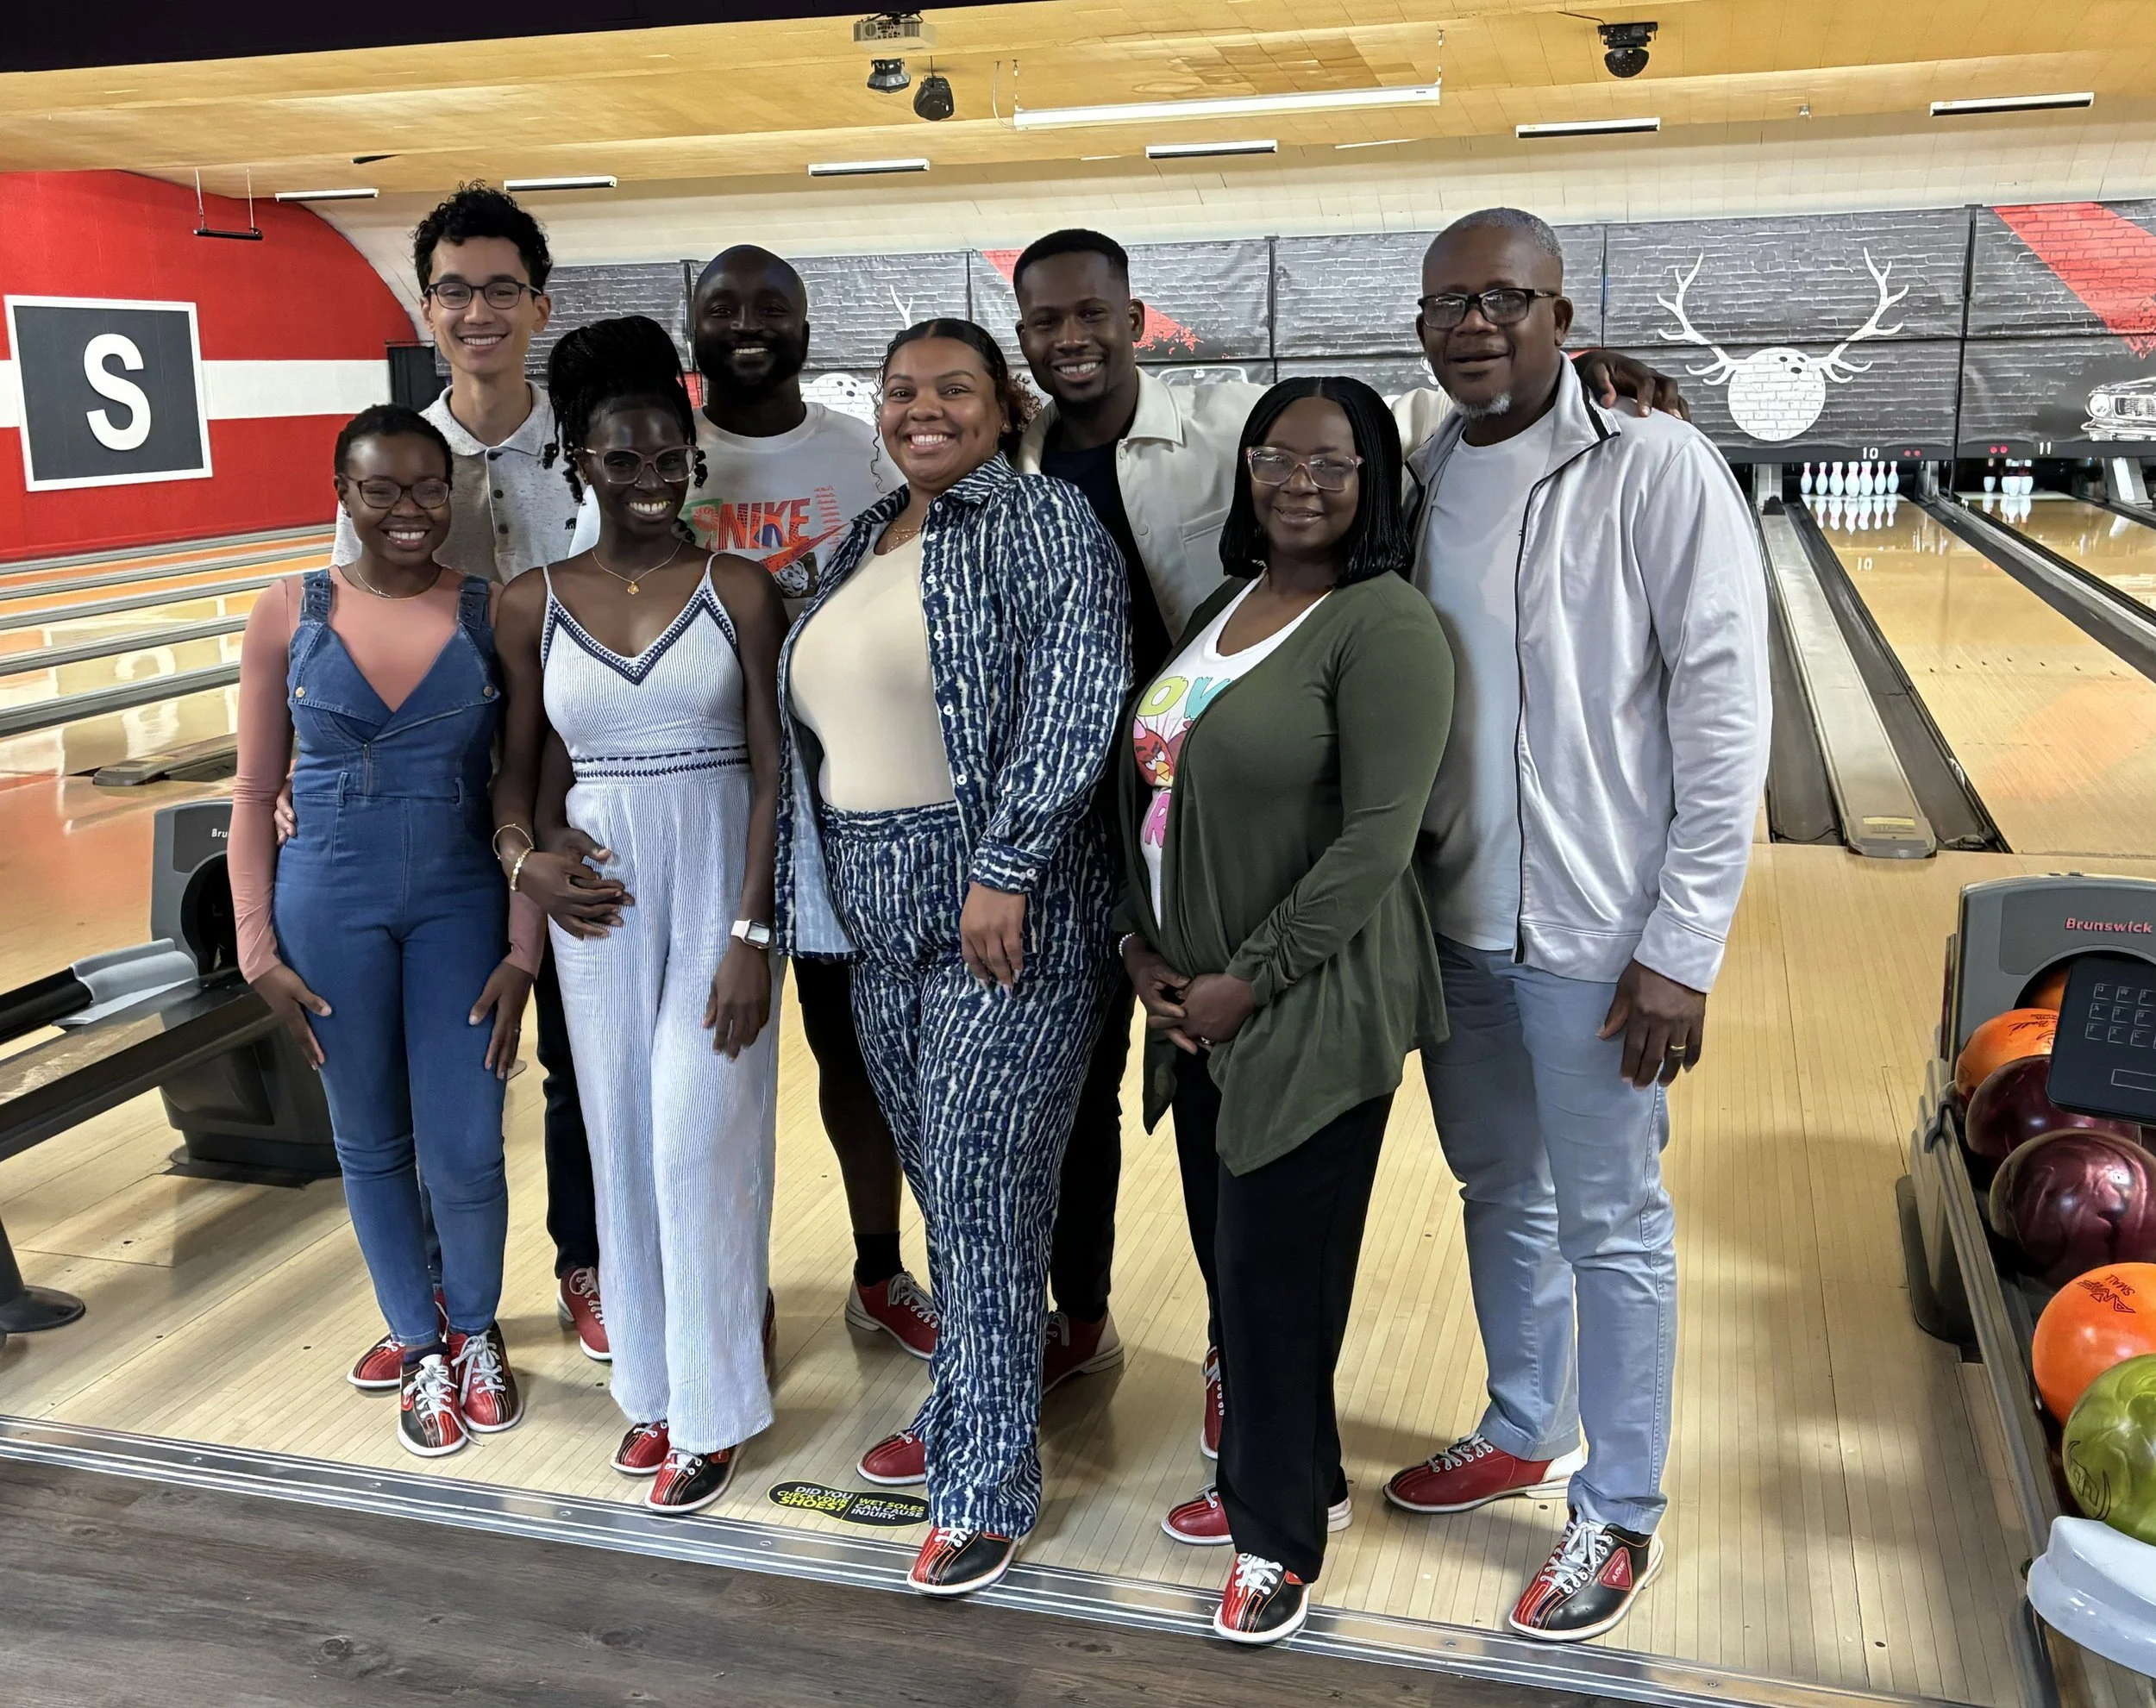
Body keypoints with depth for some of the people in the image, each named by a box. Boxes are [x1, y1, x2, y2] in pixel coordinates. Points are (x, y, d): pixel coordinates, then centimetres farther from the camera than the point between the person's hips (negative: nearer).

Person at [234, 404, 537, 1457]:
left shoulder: (495, 612, -4)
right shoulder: (290, 614, -3)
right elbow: (254, 794, 2)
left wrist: (522, 949, -6)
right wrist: (258, 949, -2)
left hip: (460, 906, 0)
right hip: (330, 908, 1)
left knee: (466, 1156, 1)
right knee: (371, 1145, 14)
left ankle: (476, 1331, 30)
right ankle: (420, 1347, 35)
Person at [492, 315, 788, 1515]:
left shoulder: (739, 590, -4)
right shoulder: (533, 606, 4)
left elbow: (773, 771, -7)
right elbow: (517, 770, 11)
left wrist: (751, 931, -13)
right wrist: (526, 858, -9)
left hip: (720, 886, -3)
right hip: (600, 902, 3)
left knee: (699, 1143, -2)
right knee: (625, 1144, 11)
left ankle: (715, 1407, 15)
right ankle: (655, 1383, 28)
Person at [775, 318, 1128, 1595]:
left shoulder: (1041, 521, -7)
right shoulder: (864, 544, 16)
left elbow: (1076, 700, -18)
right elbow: (822, 724, 19)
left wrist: (1003, 868, -23)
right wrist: (815, 893, 15)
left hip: (1005, 912, -7)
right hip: (880, 912, 7)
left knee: (984, 1193, -2)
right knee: (944, 1186, 15)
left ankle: (985, 1488, 11)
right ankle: (971, 1411, 33)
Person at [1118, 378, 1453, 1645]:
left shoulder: (1384, 625, -14)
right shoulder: (1223, 607, 11)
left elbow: (1376, 840, -20)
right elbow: (1154, 789, 14)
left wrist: (1251, 980, -17)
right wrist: (1144, 941, 2)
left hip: (1310, 1012, -8)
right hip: (1193, 1001, 8)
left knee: (1275, 1270, 2)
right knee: (1228, 1257, 17)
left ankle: (1281, 1536, 22)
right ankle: (1292, 1475, 38)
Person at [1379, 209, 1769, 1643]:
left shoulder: (1656, 470, -12)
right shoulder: (1421, 484, 5)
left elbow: (1723, 714, -14)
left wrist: (1683, 946, -16)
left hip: (1595, 934, -5)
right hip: (1454, 920, 6)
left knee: (1611, 1227, 7)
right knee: (1500, 1196, 20)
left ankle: (1620, 1518, 24)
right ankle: (1523, 1432, 41)